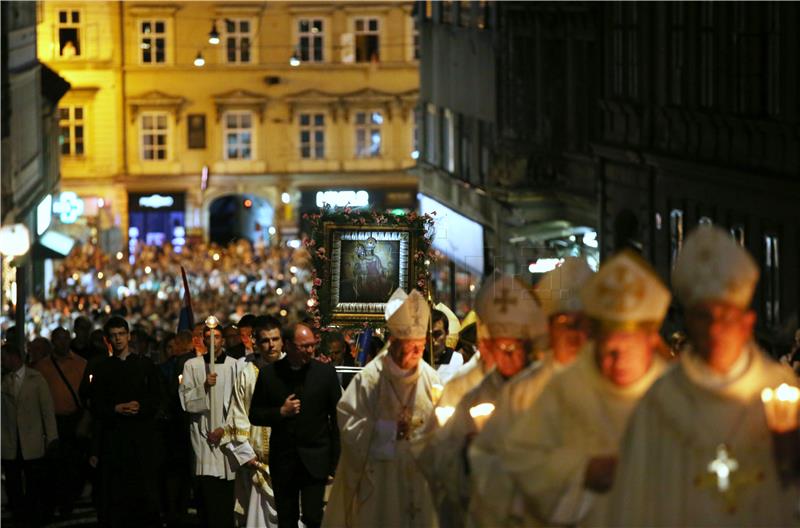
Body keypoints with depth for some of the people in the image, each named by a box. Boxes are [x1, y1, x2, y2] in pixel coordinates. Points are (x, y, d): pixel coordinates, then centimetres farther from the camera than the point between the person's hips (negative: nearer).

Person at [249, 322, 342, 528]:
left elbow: (337, 418, 2)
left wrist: (335, 464, -2)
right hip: (282, 460, 2)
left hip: (315, 460, -2)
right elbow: (255, 416, 7)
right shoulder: (269, 373, 2)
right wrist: (281, 412, -13)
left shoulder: (325, 372, 0)